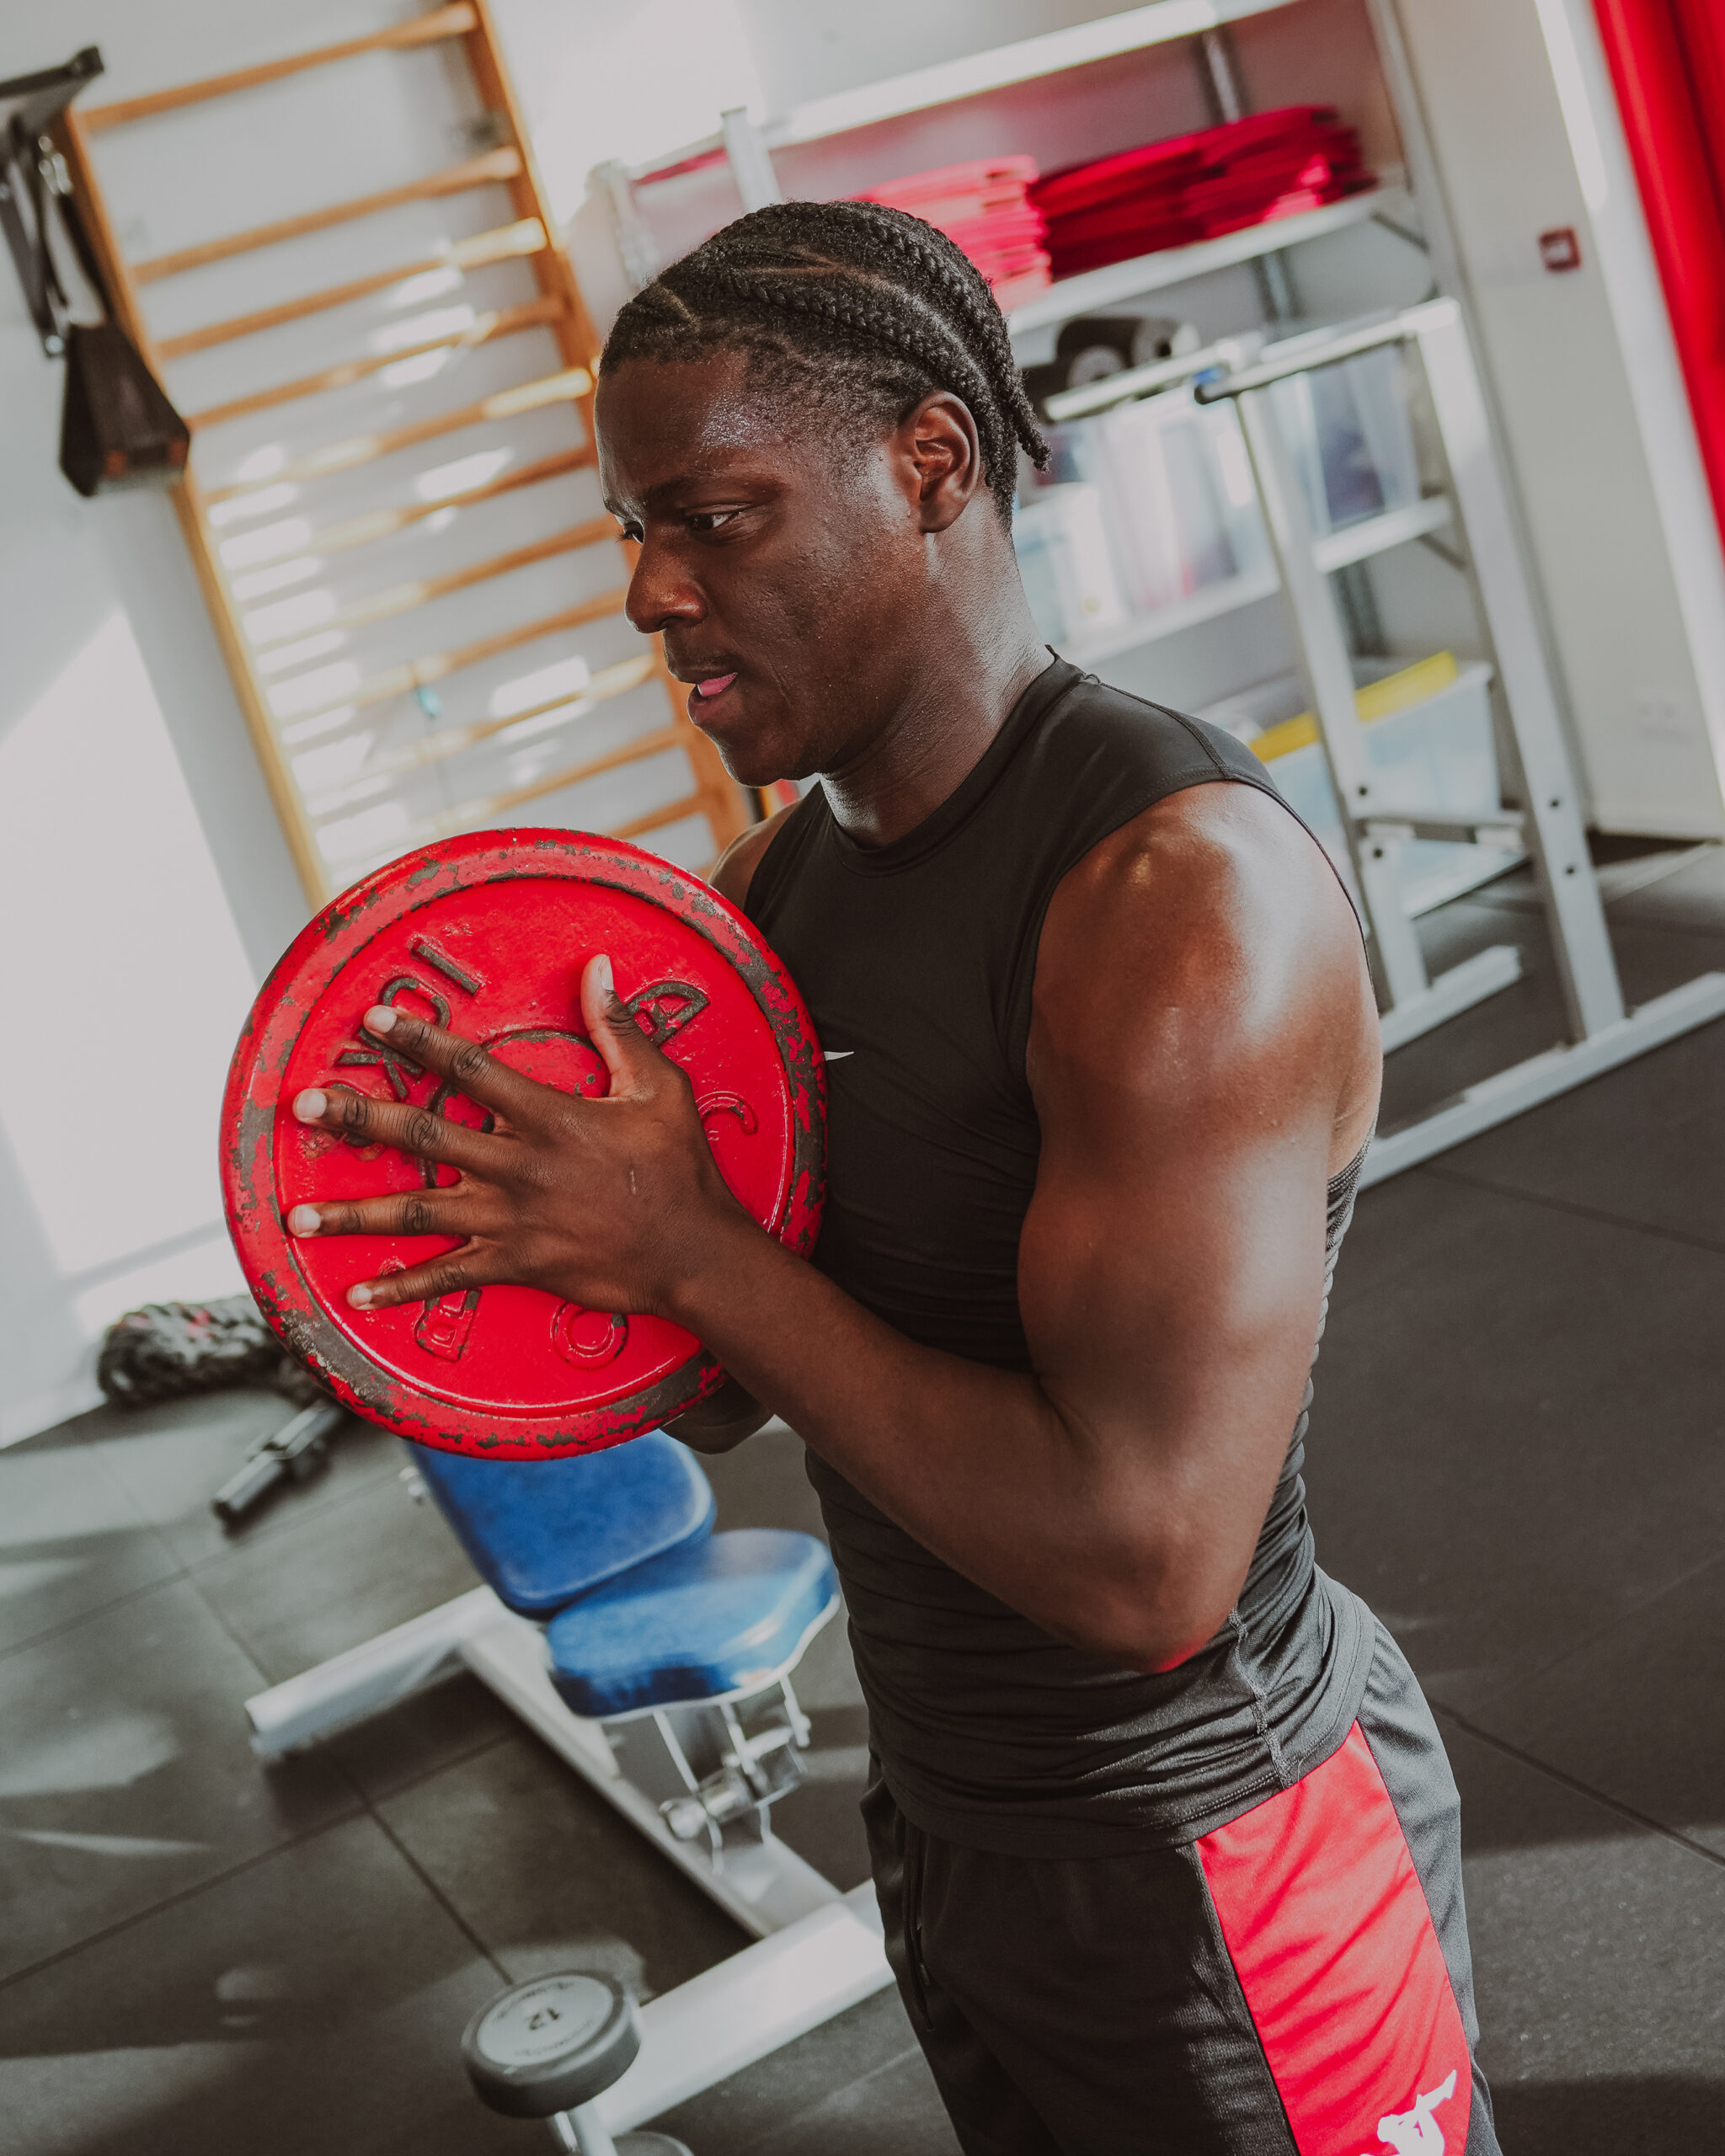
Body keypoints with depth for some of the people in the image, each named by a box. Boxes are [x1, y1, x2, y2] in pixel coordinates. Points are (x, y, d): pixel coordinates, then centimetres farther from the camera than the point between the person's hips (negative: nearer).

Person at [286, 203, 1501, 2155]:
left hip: (1212, 1852, -7)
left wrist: (693, 1252, -26)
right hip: (941, 1821, 8)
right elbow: (728, 1399, 7)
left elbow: (1144, 1559, -30)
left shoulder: (1180, 890, -25)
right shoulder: (770, 886, 0)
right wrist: (541, 1235, -13)